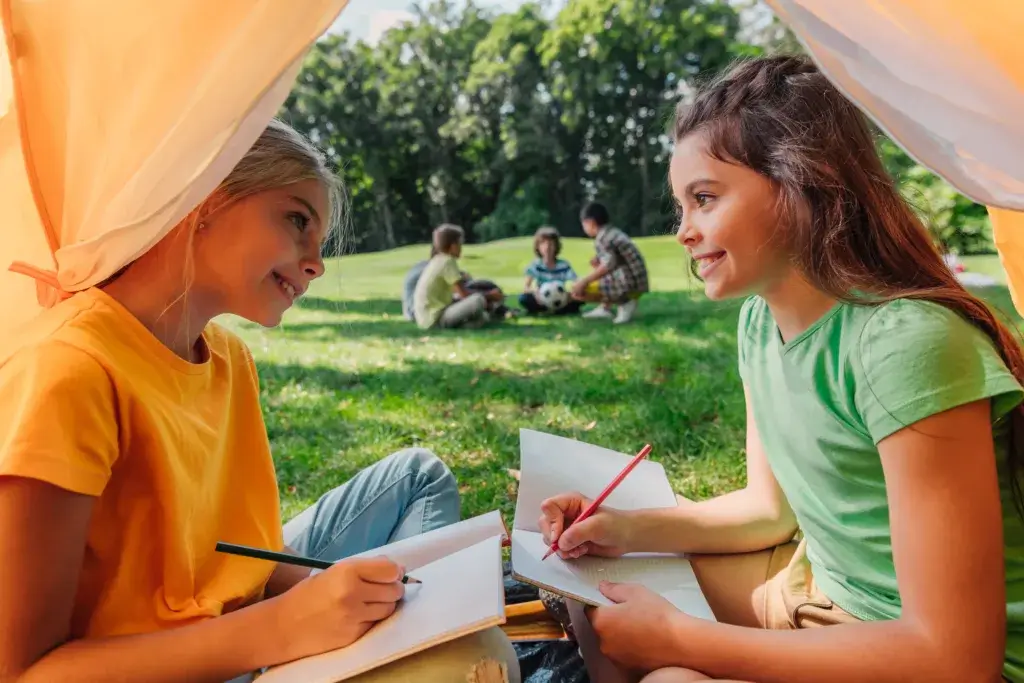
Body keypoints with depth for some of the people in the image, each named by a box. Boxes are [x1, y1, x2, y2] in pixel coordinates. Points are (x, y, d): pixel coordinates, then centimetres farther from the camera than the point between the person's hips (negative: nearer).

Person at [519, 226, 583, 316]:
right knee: (523, 298, -29)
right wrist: (534, 290, -37)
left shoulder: (564, 265, -7)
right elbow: (525, 287, -13)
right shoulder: (535, 265, -8)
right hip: (542, 300, -1)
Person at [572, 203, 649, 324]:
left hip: (628, 284, -10)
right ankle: (605, 307, 15)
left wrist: (584, 281, -21)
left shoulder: (602, 238, -10)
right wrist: (599, 261, 13)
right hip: (638, 283, 10)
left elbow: (609, 264, -24)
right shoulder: (615, 232, 18)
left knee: (577, 290, -11)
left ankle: (624, 302, -10)